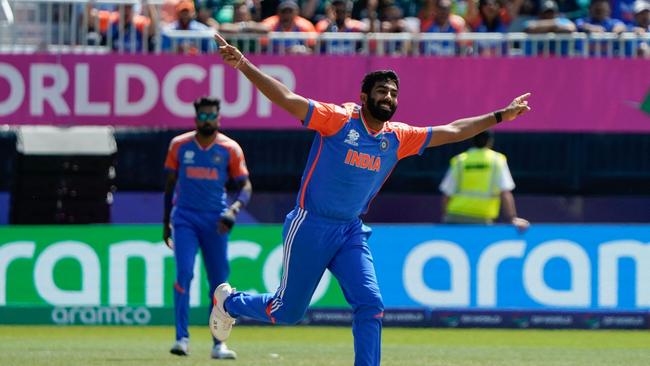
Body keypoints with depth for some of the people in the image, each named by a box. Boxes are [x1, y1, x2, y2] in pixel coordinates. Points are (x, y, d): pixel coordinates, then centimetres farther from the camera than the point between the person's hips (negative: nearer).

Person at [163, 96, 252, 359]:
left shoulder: (230, 149, 0)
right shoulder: (179, 145, 3)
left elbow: (245, 185, 1)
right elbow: (170, 184, 12)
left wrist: (234, 209, -18)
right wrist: (166, 222, 13)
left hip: (214, 220, 1)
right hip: (185, 217, -1)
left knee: (219, 281, 4)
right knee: (184, 273, -17)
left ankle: (218, 344, 13)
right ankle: (182, 338, -17)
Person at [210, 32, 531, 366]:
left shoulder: (398, 138, 4)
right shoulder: (338, 120, -13)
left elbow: (453, 131, 12)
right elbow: (287, 99, -22)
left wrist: (500, 116, 12)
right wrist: (242, 65, -34)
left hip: (351, 232, 5)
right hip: (310, 228, -5)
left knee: (370, 306, -11)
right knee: (287, 311, 7)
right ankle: (228, 300, 36)